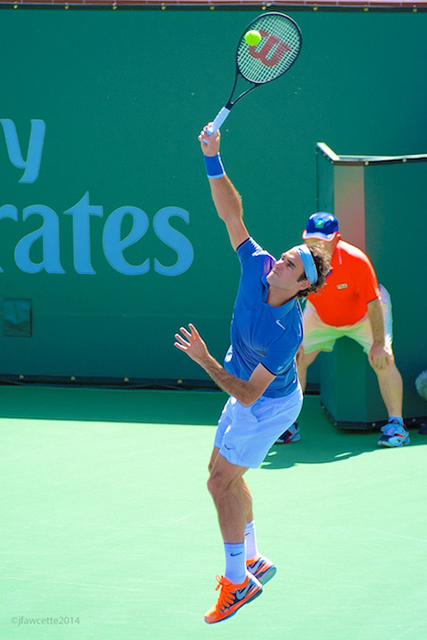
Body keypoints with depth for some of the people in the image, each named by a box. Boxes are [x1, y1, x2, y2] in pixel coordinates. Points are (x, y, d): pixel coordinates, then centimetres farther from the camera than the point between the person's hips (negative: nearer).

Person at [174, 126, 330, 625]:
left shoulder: (286, 334, -36)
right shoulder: (257, 267, -19)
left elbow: (248, 395, -34)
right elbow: (231, 213, -17)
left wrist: (205, 361, -39)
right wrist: (212, 160, -28)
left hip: (267, 405, -8)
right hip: (248, 389, 8)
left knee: (222, 481, -6)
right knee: (224, 474, 18)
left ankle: (239, 582, 3)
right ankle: (251, 559, 33)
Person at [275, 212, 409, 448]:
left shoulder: (356, 261, -35)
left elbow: (373, 304, -28)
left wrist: (379, 343, -29)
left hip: (364, 316, -3)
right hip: (321, 317, 3)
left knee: (383, 361, -21)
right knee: (294, 358, -8)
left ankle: (396, 424, -8)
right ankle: (289, 425, 4)